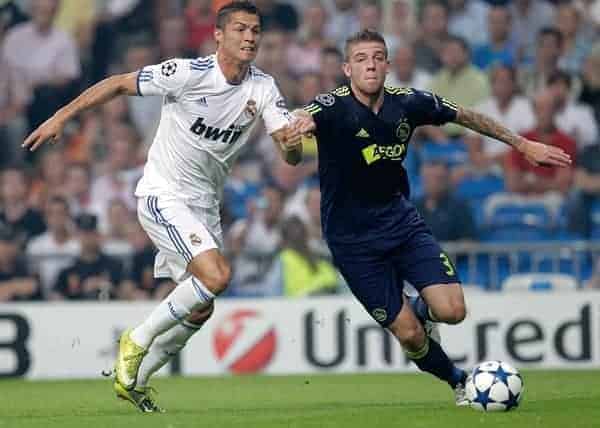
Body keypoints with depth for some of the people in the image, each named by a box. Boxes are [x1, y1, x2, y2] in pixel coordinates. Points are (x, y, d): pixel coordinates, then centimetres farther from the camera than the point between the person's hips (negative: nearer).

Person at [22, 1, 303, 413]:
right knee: (217, 275, -25)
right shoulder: (188, 73, -19)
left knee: (200, 310, 10)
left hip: (204, 205, 7)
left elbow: (291, 154, -10)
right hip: (164, 196, -7)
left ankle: (134, 380, 28)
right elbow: (118, 84, -10)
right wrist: (61, 116, -12)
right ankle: (137, 341, -7)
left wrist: (292, 144, -35)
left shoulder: (262, 88, -5)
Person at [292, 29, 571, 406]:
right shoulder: (334, 107, -19)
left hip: (400, 220, 4)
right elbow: (302, 119, -41)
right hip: (352, 238, -4)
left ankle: (420, 310, 24)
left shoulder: (406, 103, -6)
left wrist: (523, 144, 11)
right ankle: (457, 381, 24)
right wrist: (300, 124, -66)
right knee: (408, 333, -6)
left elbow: (465, 116, 9)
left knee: (451, 311, -13)